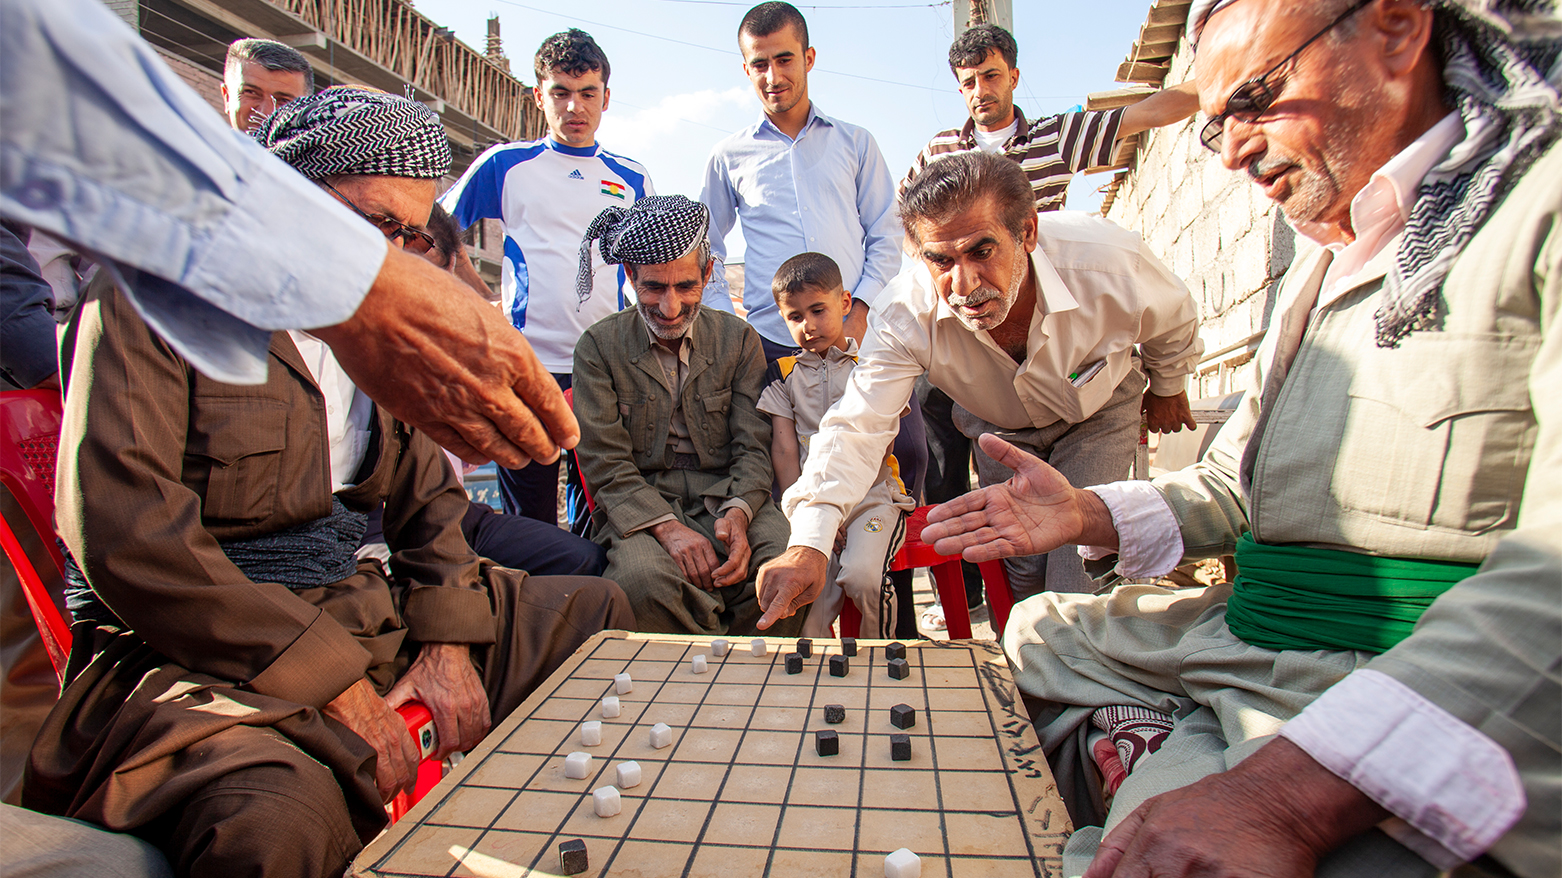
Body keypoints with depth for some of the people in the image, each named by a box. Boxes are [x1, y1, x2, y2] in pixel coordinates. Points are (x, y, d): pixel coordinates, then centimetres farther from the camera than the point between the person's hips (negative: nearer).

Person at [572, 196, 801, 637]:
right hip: (640, 508, -1)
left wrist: (738, 513, -17)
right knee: (644, 578, -35)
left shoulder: (739, 339, 8)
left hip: (728, 500, 2)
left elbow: (753, 448, 5)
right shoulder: (599, 346, 2)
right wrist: (667, 527, -20)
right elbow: (606, 464, -5)